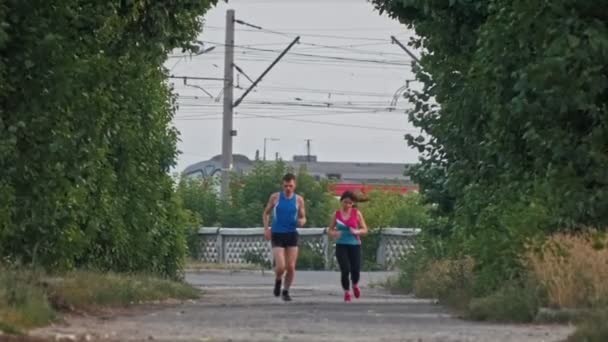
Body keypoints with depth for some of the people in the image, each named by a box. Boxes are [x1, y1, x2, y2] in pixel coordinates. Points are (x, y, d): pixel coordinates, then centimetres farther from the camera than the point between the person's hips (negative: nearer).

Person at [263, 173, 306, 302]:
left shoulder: (298, 199, 3)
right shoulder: (275, 197, 0)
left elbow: (303, 217, 10)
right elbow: (266, 213, 11)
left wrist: (302, 221, -14)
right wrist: (266, 228, -3)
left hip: (292, 234, 2)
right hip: (277, 234, -2)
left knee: (291, 267, -1)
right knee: (280, 267, -14)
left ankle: (285, 291, 20)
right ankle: (278, 281, 20)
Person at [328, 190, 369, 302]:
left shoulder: (356, 213, 1)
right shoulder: (337, 214, 4)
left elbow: (365, 230, 4)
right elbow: (330, 230, 12)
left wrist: (357, 231, -18)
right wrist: (334, 233, -12)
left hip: (354, 245, 0)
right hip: (341, 245, 0)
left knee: (355, 269, -6)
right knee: (345, 270, -11)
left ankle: (355, 285, 30)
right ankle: (347, 292, 12)